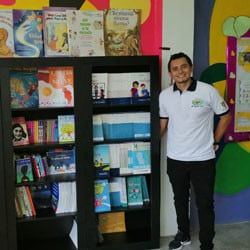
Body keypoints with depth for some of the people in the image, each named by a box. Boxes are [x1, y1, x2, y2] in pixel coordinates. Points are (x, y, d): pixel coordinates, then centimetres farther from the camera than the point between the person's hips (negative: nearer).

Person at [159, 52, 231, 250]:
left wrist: (215, 141, 0)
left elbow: (225, 116, 1)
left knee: (205, 204, 6)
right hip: (175, 159, 4)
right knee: (180, 200, 20)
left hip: (202, 159, -3)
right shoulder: (164, 96, -1)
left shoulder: (208, 91, -12)